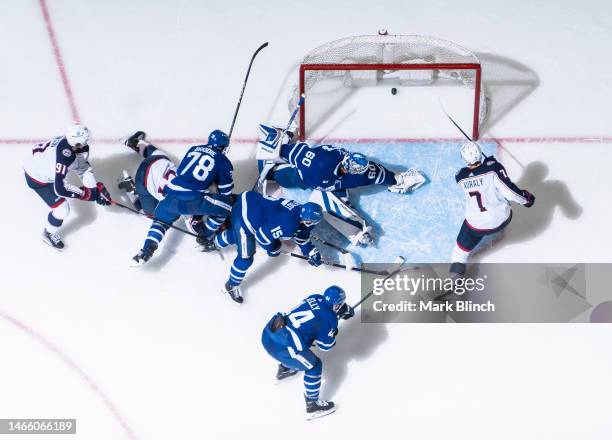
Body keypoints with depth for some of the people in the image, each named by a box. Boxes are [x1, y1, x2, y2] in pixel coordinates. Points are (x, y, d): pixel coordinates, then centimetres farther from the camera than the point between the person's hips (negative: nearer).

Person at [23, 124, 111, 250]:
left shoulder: (78, 145, -18)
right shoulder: (64, 157, -42)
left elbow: (83, 167, -4)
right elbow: (60, 188, -37)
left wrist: (97, 188, -10)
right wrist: (84, 194, -25)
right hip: (37, 178, -8)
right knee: (62, 209, -7)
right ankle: (49, 234, 21)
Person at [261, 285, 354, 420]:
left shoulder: (315, 297, 12)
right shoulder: (330, 318, -6)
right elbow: (325, 345, 4)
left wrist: (345, 310, 28)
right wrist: (333, 333, 21)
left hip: (267, 334, 8)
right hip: (281, 346, -8)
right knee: (313, 366, 11)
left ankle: (284, 370, 62)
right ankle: (312, 406, 20)